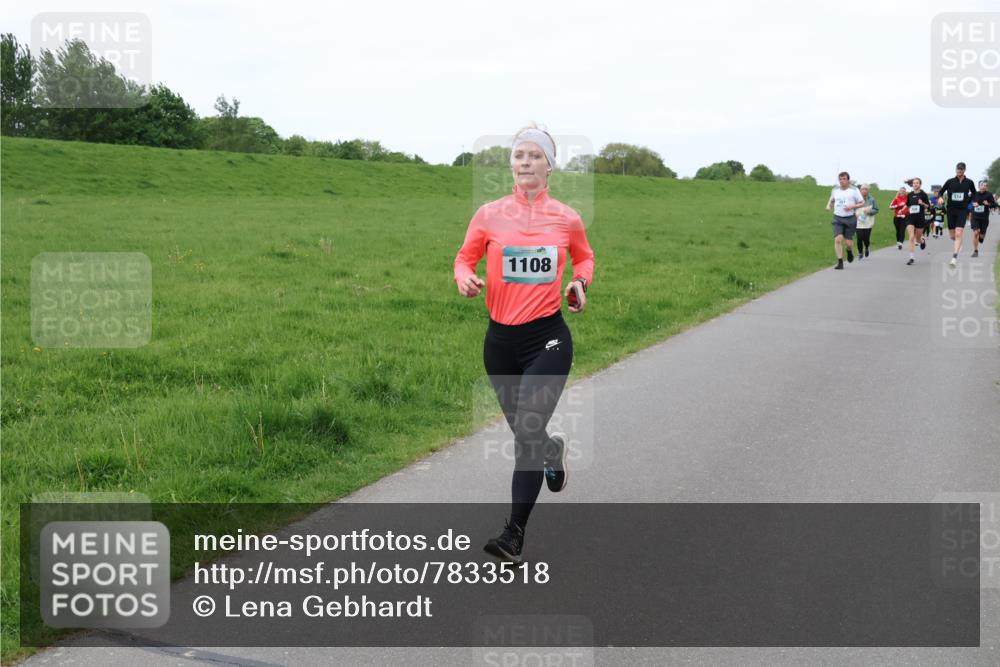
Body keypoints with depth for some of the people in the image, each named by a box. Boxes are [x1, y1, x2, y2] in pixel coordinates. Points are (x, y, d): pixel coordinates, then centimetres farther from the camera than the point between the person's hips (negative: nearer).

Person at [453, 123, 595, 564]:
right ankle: (553, 449, 53)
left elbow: (584, 257, 20)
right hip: (501, 340, 2)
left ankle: (514, 535, -6)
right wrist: (466, 279, -11)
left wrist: (580, 283, 0)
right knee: (522, 432, 15)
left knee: (527, 434, -12)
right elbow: (465, 258, 11)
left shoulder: (566, 218, 1)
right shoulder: (490, 215, 0)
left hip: (547, 338, -2)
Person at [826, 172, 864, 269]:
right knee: (838, 239, -15)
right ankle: (840, 262, -9)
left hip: (850, 218, -2)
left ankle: (850, 251, 38)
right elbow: (831, 200, 27)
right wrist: (829, 206, 5)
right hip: (838, 218, 2)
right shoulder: (835, 190, 9)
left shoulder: (854, 190, -1)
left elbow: (862, 203, 2)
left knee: (848, 242, 1)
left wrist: (852, 206, -15)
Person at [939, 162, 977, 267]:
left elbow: (974, 193, 18)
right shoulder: (950, 181, 0)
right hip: (951, 210, 2)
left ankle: (955, 257, -19)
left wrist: (968, 202, 6)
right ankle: (957, 245, 44)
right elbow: (941, 191, 11)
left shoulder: (969, 182, 1)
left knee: (958, 234, -16)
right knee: (952, 236, 7)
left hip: (962, 211, -2)